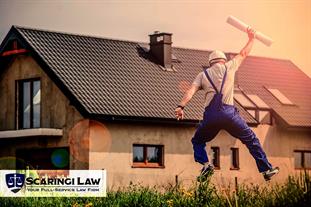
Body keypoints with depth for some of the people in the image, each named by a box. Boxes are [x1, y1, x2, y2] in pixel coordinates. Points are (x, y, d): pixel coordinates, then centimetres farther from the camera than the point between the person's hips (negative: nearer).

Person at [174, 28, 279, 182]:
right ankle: (266, 169, 9)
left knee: (197, 141, 21)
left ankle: (205, 164, -4)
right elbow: (244, 53, 31)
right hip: (228, 112, -1)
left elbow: (191, 91, 3)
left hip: (210, 115, 1)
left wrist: (181, 106, -6)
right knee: (251, 140, 12)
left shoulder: (203, 74, 19)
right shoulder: (228, 66, 17)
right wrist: (251, 39, 47)